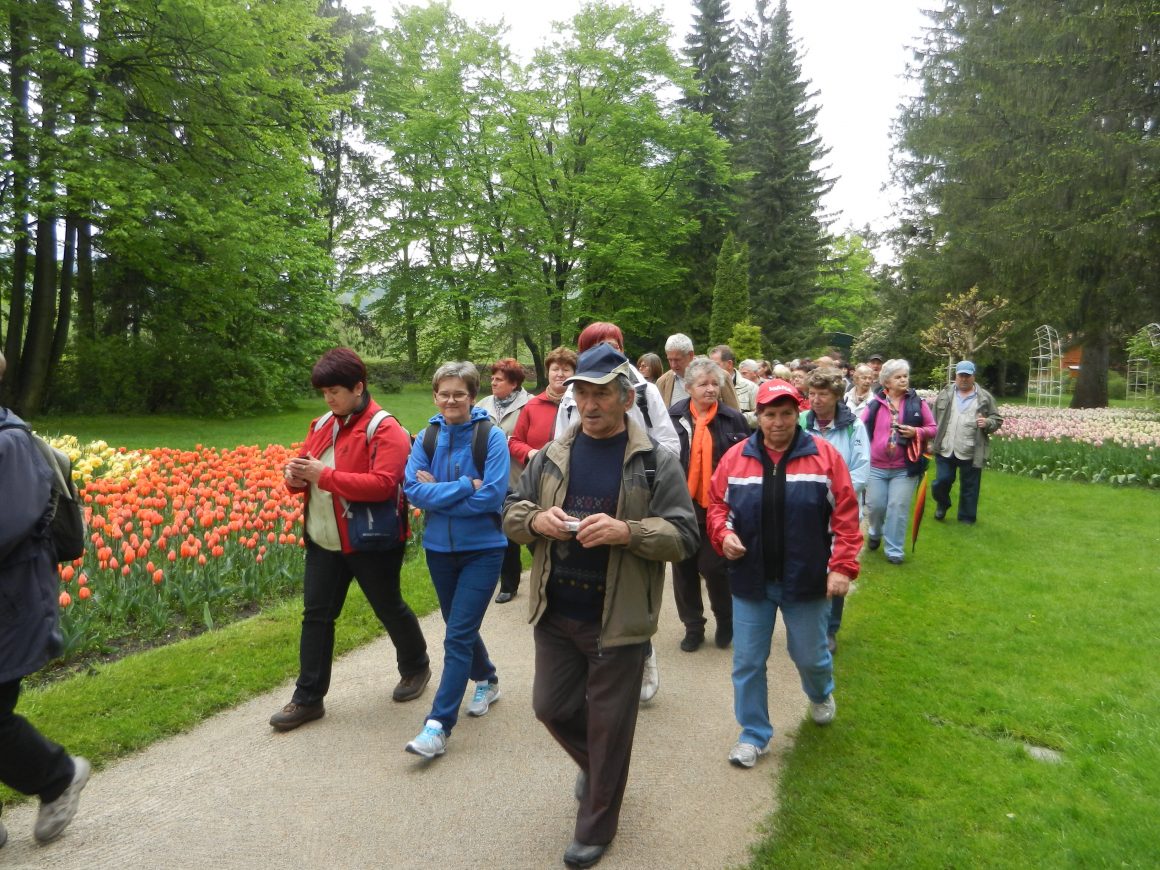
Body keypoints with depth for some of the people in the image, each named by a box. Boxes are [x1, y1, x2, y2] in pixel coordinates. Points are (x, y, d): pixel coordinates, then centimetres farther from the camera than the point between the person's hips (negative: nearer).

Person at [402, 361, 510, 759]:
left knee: (458, 635, -6)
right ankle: (486, 680, 44)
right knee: (460, 627, 20)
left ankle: (439, 725, 0)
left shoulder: (491, 436, -11)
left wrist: (438, 492, -15)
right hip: (439, 548, 5)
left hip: (482, 548, -5)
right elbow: (413, 490, -12)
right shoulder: (426, 438, 0)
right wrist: (465, 486, -20)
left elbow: (492, 495, -20)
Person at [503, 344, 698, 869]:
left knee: (608, 725, 9)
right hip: (555, 612, 4)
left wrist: (625, 532, -27)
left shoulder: (656, 463, -8)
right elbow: (510, 513, 8)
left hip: (618, 620, -4)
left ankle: (596, 827, 32)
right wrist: (535, 519, -16)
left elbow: (684, 535, -11)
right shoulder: (551, 456, 3)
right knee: (551, 707, 16)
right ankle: (594, 763, 49)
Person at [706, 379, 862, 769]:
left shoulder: (824, 455, -7)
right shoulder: (735, 457, -3)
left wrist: (843, 566, -12)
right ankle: (754, 734, 29)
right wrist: (723, 534, -11)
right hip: (750, 580, 2)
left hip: (806, 580, -1)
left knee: (810, 655, 16)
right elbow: (717, 504, 7)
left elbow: (846, 515, -6)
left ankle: (821, 695, 52)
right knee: (747, 662, 9)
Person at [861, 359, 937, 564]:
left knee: (898, 509, 0)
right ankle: (875, 533, 41)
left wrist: (916, 432, -14)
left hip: (905, 468, -1)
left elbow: (933, 428, 5)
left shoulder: (917, 402, 0)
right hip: (876, 466, 1)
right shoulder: (875, 403, -1)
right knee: (875, 505, 10)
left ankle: (894, 550, 12)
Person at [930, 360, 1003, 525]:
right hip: (945, 449, 1)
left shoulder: (985, 398, 2)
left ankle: (967, 518, 22)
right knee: (942, 481, 5)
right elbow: (934, 420, 10)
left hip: (971, 453, -1)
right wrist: (931, 441, 5)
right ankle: (942, 504, 35)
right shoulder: (945, 394, 7)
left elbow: (997, 420, 6)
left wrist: (987, 423, -16)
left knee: (969, 488, 7)